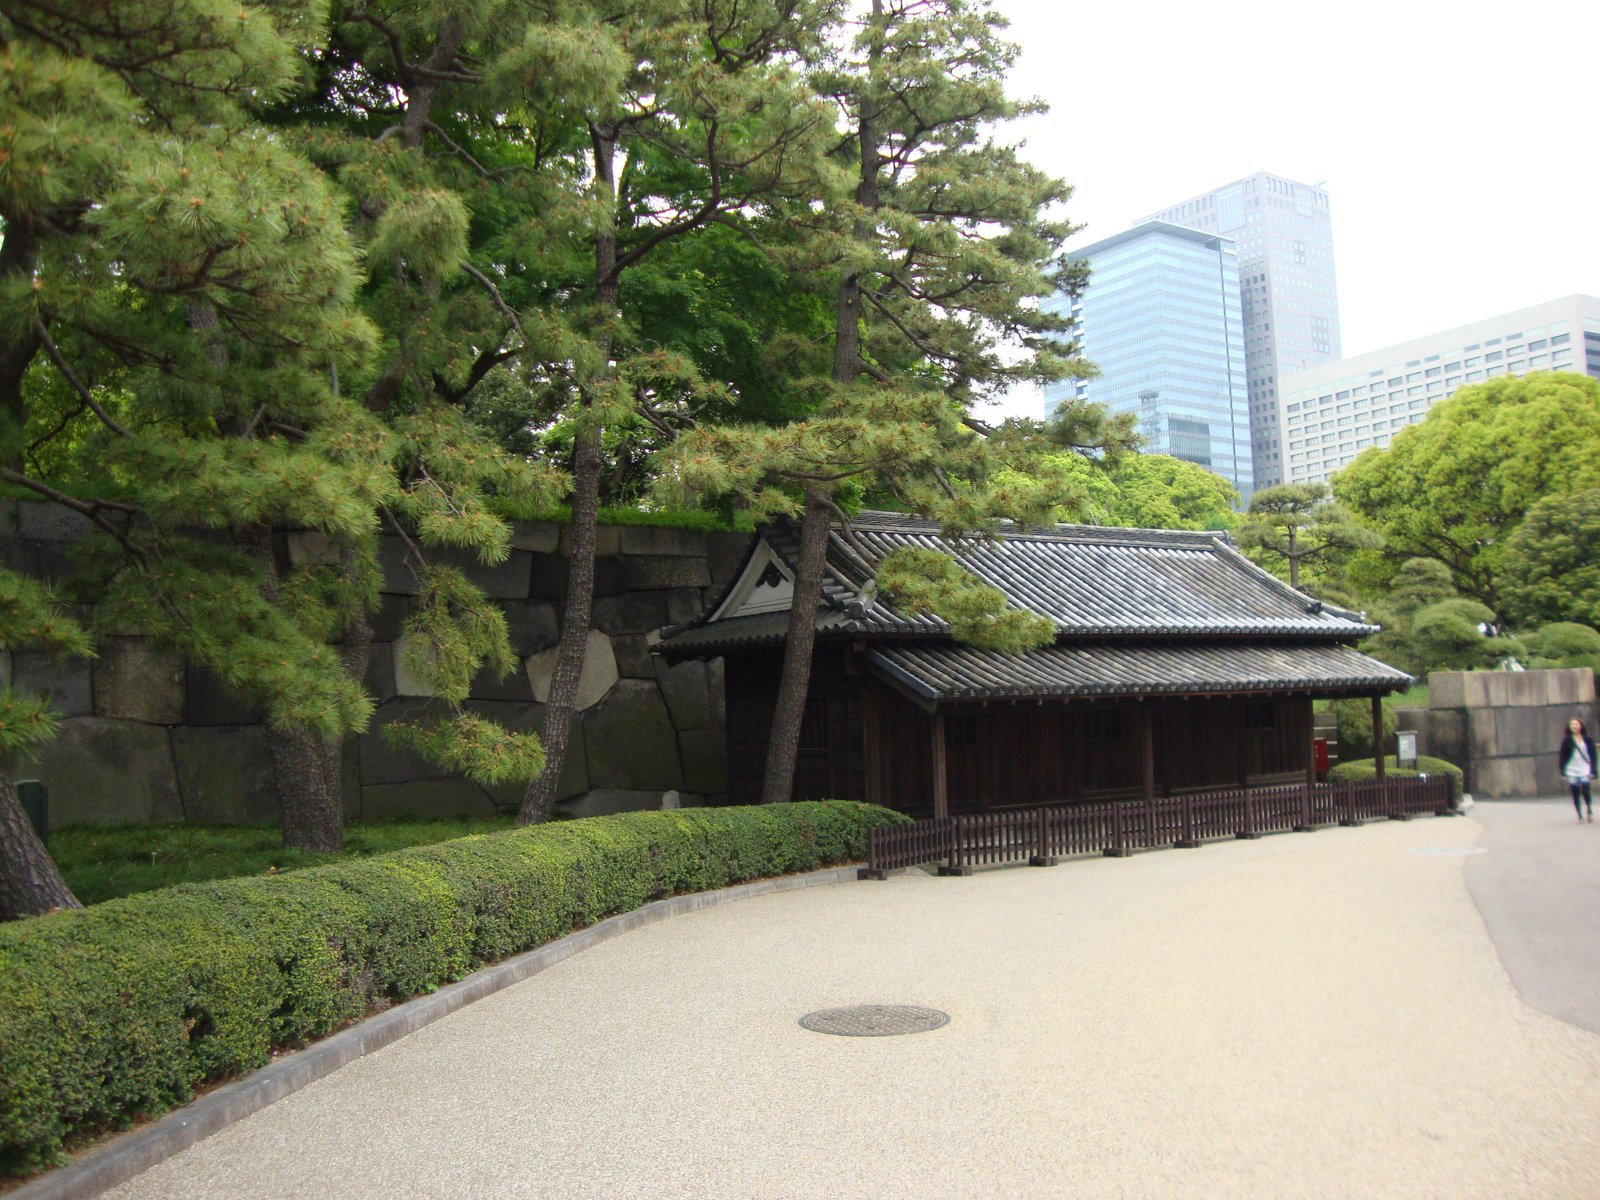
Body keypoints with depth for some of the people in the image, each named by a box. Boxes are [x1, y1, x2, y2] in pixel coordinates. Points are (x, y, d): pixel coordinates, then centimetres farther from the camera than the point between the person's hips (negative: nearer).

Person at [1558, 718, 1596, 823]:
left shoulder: (1588, 740, 5)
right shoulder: (1566, 741, 3)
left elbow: (1593, 756, 6)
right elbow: (1562, 757, 3)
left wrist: (1593, 771, -2)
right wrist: (1563, 772, -2)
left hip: (1585, 771, 0)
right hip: (1572, 771, 1)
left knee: (1585, 791, -11)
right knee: (1575, 794, 2)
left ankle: (1590, 812, 12)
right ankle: (1580, 816, 10)